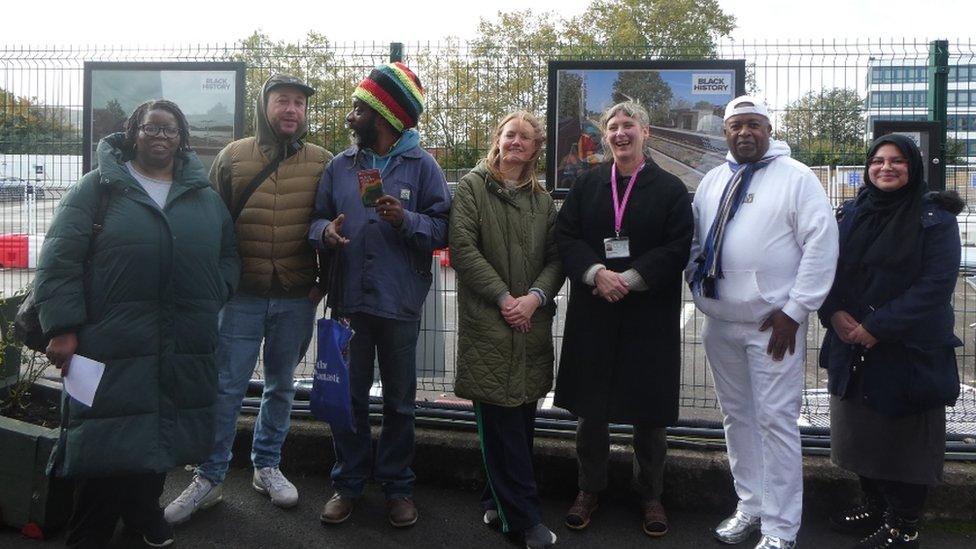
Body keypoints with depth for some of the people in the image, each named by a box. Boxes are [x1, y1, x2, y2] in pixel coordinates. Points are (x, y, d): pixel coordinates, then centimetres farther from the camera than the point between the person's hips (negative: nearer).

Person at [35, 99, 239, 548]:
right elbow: (59, 258, -3)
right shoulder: (101, 186, 3)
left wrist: (212, 298, 2)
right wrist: (62, 327, -11)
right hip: (113, 342, -3)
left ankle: (144, 512, 33)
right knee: (109, 443, 0)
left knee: (165, 438, 12)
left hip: (185, 349, 4)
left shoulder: (206, 197, 15)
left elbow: (228, 257, 20)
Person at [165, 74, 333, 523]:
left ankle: (267, 466, 30)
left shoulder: (321, 162, 1)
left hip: (297, 299, 1)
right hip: (242, 296, -1)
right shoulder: (233, 157, 1)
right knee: (227, 388, 2)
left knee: (281, 386, 14)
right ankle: (209, 479, 15)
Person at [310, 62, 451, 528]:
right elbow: (318, 218, 13)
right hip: (348, 298, 3)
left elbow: (442, 228, -5)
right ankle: (348, 482, 26)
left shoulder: (421, 166, -1)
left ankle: (397, 485, 23)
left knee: (399, 400, 9)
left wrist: (406, 220, -22)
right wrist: (325, 231, -10)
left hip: (400, 302, -3)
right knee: (348, 397, 10)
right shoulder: (339, 166, 10)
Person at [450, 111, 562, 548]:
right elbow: (463, 248, -7)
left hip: (531, 324, 5)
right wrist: (503, 297, -12)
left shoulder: (542, 198, 16)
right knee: (501, 420, -4)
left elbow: (556, 257, 9)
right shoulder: (472, 187, 3)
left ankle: (498, 501, 24)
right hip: (487, 320, -4)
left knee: (520, 418, 8)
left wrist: (536, 296, -9)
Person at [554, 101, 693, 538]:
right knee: (590, 408, 9)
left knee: (649, 411, 7)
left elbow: (678, 248, -7)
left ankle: (650, 495, 25)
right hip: (592, 316, 2)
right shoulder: (586, 185, 9)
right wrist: (596, 273, -15)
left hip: (649, 317, -2)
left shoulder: (670, 189, 1)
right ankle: (589, 489, 26)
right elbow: (565, 238, 2)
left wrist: (630, 279, -17)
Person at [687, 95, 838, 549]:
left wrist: (794, 311, -14)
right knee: (736, 416, 14)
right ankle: (750, 506, 29)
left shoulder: (796, 178, -5)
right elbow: (695, 237, 21)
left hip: (773, 323, -6)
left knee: (775, 422, -4)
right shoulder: (714, 180, 13)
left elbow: (822, 246, -11)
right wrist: (696, 282, 7)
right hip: (719, 322, 6)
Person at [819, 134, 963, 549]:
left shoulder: (935, 218, -7)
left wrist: (877, 327, -20)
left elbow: (935, 284, -15)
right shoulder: (852, 213, 9)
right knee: (861, 429, 13)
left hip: (909, 351, -5)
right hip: (852, 346, 5)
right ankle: (873, 506, 32)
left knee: (905, 436, 4)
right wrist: (834, 313, -11)